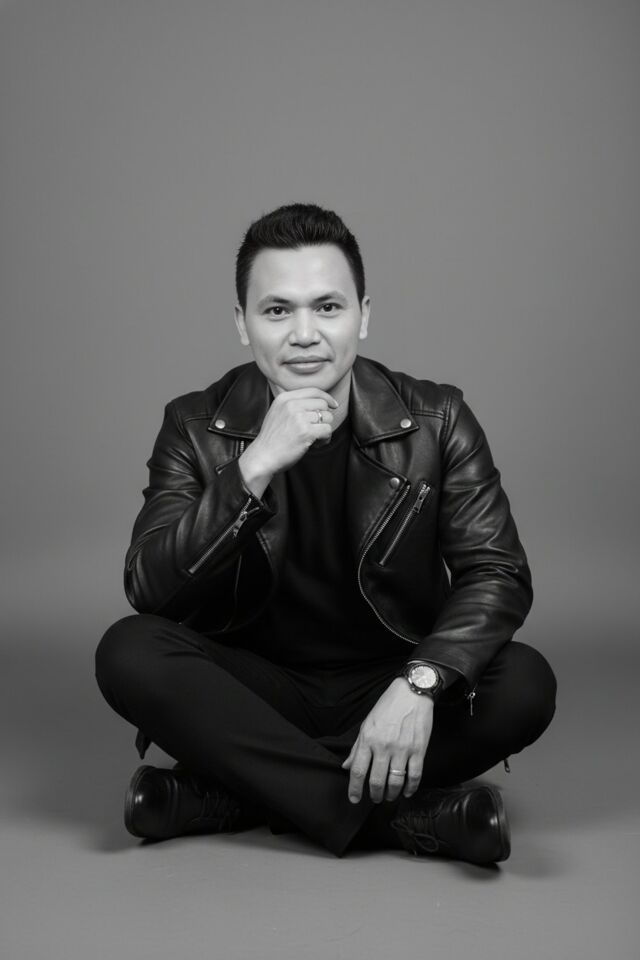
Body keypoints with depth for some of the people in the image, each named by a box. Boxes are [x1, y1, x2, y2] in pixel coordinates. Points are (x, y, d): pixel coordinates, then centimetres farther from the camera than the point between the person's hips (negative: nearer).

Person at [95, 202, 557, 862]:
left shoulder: (435, 419, -5)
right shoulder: (196, 427, -5)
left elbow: (498, 573, -11)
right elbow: (148, 591, -16)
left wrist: (420, 683, -29)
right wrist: (254, 468, -28)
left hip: (389, 687, 1)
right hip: (255, 691, 0)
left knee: (525, 684, -27)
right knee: (127, 652, -27)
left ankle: (220, 796, -24)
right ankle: (409, 816, -29)